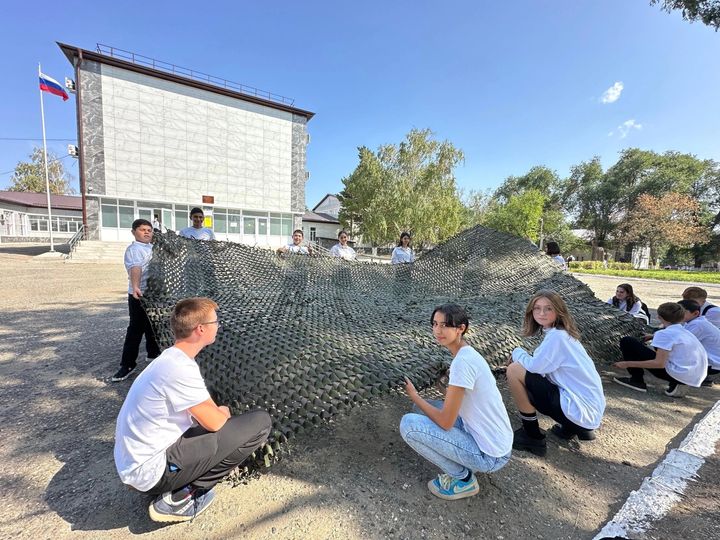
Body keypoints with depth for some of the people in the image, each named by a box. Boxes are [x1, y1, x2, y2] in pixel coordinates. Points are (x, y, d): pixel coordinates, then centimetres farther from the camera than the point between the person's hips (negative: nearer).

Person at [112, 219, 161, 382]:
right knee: (136, 329, -3)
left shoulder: (154, 248, 13)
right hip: (140, 296, -8)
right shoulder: (133, 249, -13)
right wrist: (135, 287, -44)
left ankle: (153, 353, 36)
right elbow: (135, 269, -30)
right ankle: (127, 365, 5)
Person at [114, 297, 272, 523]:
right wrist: (224, 413, 3)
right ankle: (180, 498, -3)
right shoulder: (180, 368, -24)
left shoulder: (169, 359, 6)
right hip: (152, 469, -9)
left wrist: (218, 413, 4)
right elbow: (214, 422, -17)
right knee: (260, 422, -13)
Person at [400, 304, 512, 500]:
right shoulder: (467, 353, 3)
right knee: (423, 409, 11)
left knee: (408, 424, -14)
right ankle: (462, 468, 15)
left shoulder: (462, 361, -26)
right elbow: (451, 410, 14)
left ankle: (463, 478, 3)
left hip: (489, 456, -9)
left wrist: (414, 396, -7)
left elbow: (446, 422, -21)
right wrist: (420, 401, 5)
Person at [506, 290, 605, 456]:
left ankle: (533, 438, 2)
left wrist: (517, 352, 1)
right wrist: (523, 356, -3)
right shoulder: (560, 332, 11)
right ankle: (574, 428, 20)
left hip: (581, 410, -10)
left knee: (514, 370, -12)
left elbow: (534, 366, -17)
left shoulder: (556, 336, -18)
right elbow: (540, 364, 13)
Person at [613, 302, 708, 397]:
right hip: (695, 379, 8)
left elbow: (659, 363, -20)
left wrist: (628, 363, -16)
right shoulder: (685, 332, 12)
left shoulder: (664, 334, -13)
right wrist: (655, 336, 26)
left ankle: (637, 381, 0)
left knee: (627, 342, -7)